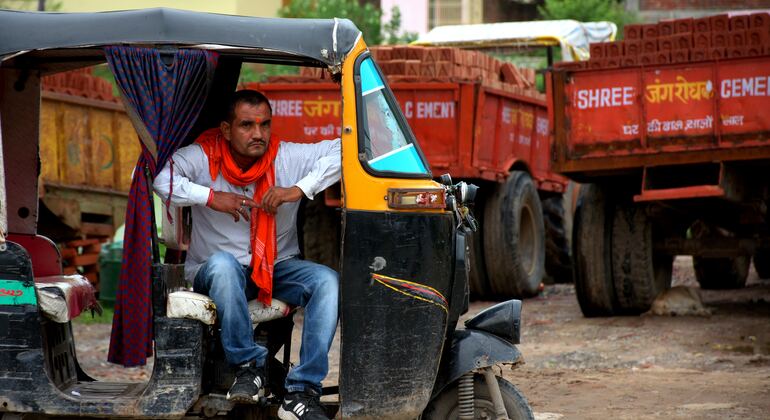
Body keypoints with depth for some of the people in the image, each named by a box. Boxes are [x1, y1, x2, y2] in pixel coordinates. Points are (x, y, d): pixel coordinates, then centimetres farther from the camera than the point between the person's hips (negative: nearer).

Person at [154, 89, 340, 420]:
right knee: (222, 263, -39)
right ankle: (248, 365, -25)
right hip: (215, 273, -2)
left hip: (278, 268, 2)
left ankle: (302, 392, -30)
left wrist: (300, 189, -23)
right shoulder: (203, 157, -10)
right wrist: (210, 197, -27)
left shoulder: (288, 158, -6)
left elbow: (343, 150, -12)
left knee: (327, 281, -26)